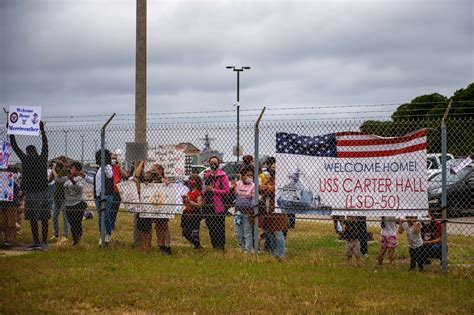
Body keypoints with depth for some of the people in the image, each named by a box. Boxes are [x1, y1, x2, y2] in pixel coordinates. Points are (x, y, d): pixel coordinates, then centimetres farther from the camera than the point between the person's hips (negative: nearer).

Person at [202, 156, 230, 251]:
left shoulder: (222, 175, -5)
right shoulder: (206, 175, 14)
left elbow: (226, 190, -10)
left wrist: (213, 190, -13)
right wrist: (205, 190, 7)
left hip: (218, 206, -6)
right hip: (208, 205, 6)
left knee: (220, 228, -3)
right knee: (211, 227, 11)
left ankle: (221, 247, 5)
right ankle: (214, 246, 21)